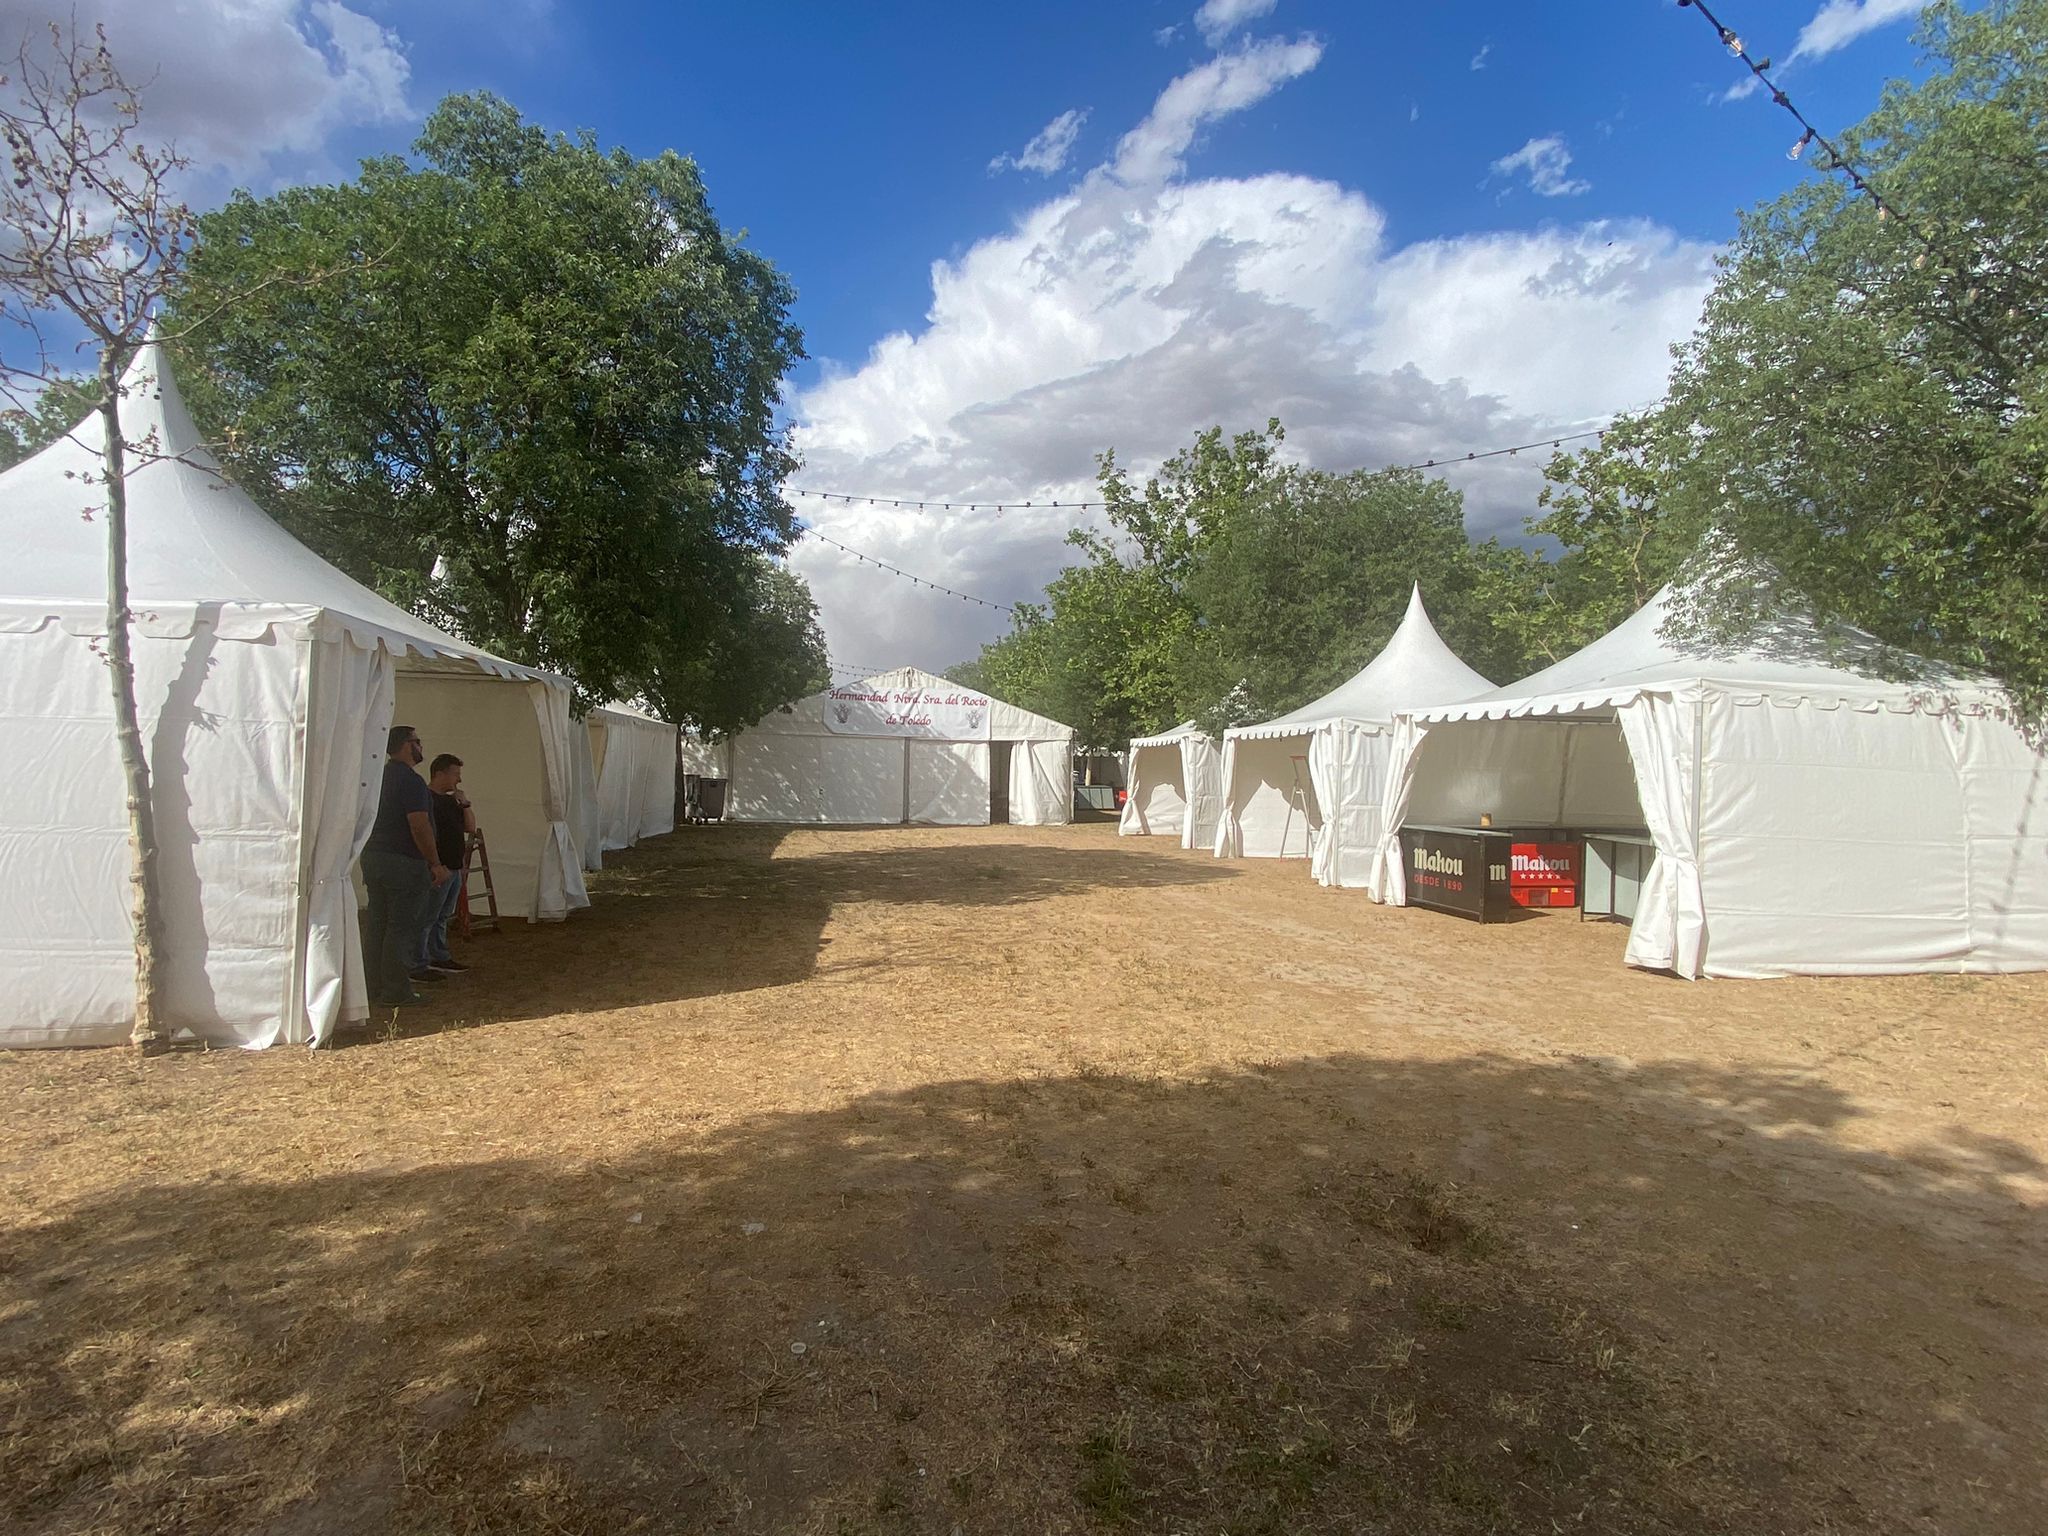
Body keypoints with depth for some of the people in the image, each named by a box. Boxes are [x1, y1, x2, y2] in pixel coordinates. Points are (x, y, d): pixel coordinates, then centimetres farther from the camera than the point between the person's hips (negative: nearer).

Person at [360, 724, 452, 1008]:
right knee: (402, 927, -3)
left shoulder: (379, 778, 14)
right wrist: (436, 865, -15)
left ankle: (374, 988, 17)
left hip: (373, 857, 9)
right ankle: (395, 992, 0)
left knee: (376, 924, 11)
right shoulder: (411, 781, -14)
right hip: (404, 863, -9)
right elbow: (419, 827, -20)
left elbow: (375, 821, 21)